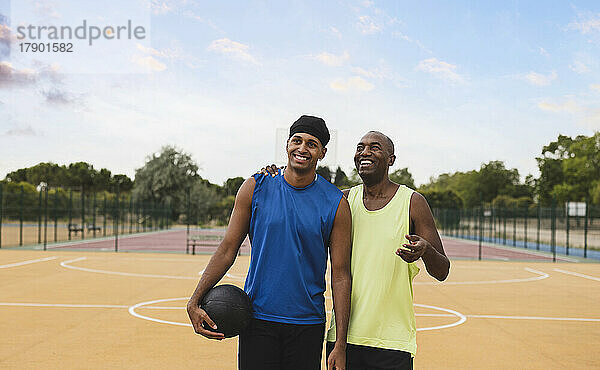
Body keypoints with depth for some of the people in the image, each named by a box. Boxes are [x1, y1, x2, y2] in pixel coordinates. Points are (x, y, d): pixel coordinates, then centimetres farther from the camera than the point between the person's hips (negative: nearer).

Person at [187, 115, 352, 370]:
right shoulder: (256, 188, -1)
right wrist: (195, 302, -5)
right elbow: (227, 250, 3)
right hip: (257, 318, 0)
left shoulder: (336, 204, -2)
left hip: (308, 325, 0)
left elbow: (340, 275, -2)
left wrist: (341, 345, -6)